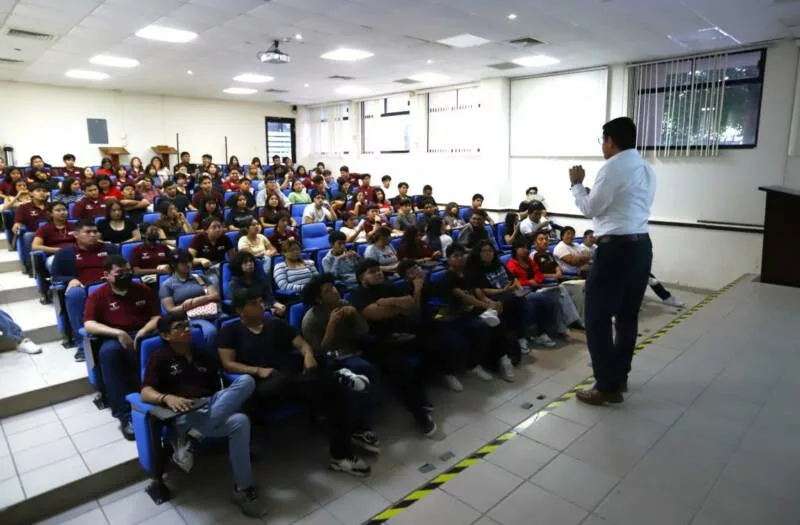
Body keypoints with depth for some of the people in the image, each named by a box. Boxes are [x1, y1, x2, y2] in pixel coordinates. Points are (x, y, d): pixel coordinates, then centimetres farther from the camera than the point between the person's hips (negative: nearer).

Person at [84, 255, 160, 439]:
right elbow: (88, 325, -5)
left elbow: (157, 317, 8)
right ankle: (125, 415, -36)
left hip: (143, 335, 1)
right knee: (108, 352, -38)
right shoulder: (97, 296, 7)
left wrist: (143, 332, -13)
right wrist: (118, 333, -20)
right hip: (115, 339, -1)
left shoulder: (143, 290, 13)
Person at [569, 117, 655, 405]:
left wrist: (576, 184, 10)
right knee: (627, 315, 16)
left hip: (616, 248, -9)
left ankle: (607, 386, 5)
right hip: (641, 245, 9)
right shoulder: (646, 169, 16)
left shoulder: (612, 168, -11)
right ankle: (619, 376, 29)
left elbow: (590, 209, -5)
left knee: (597, 317, -1)